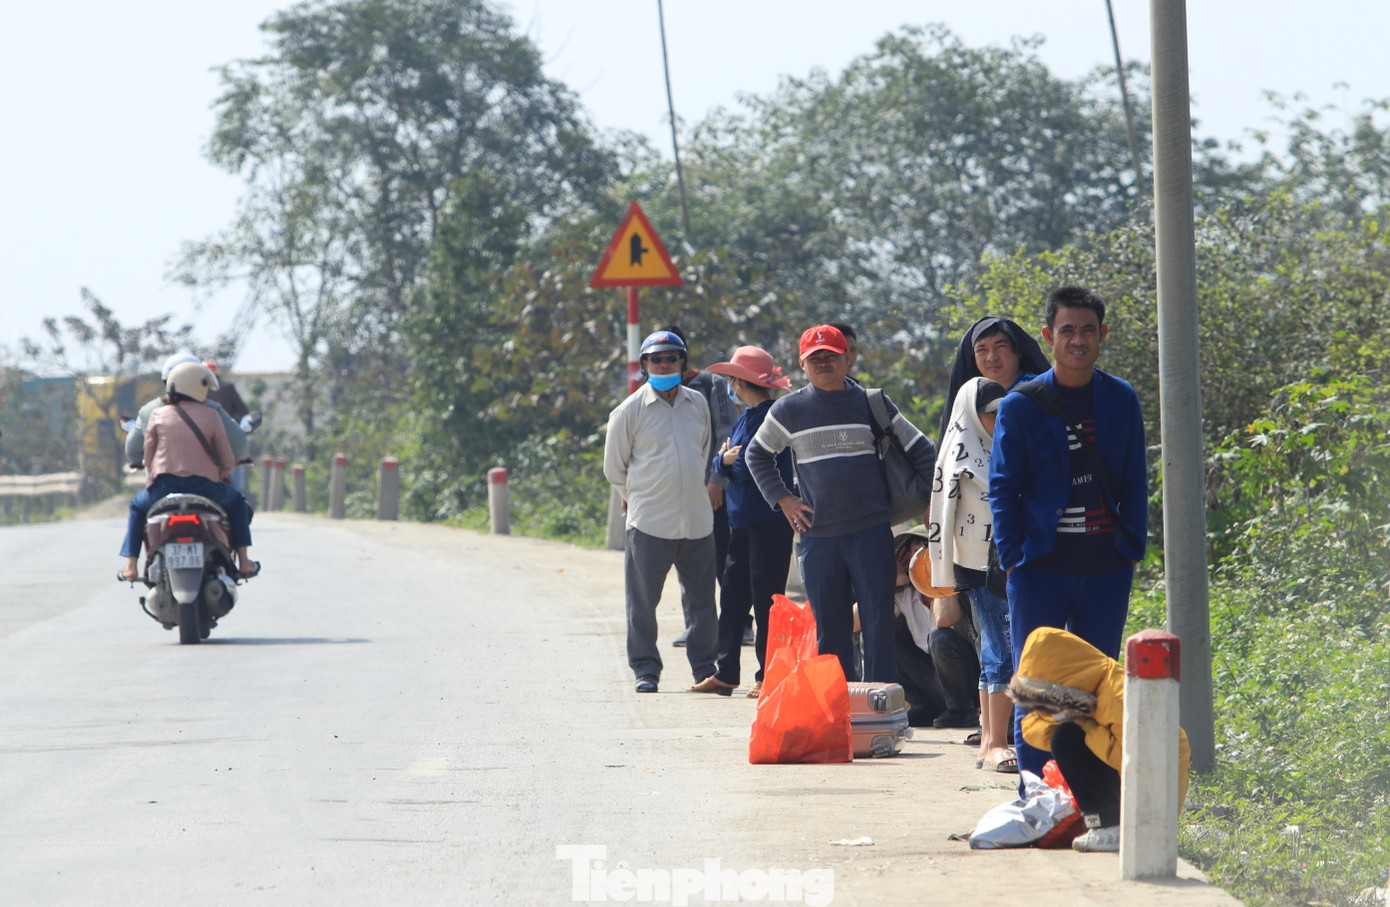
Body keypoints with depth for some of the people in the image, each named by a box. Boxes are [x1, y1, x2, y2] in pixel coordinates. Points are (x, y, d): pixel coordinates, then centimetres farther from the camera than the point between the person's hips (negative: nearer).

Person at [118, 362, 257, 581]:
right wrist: (216, 478, 25)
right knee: (236, 502, 29)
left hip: (164, 486, 0)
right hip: (204, 486, 0)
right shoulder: (211, 416, 3)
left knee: (138, 507, 31)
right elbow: (227, 460, 6)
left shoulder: (158, 416, 5)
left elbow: (148, 456, 8)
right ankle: (244, 561, 23)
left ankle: (131, 566, 18)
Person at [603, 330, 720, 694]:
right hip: (649, 523, -3)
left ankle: (704, 668, 18)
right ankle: (646, 670, 8)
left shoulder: (697, 404, 9)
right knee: (642, 603, -2)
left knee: (702, 602, 8)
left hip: (697, 522, 3)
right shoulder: (630, 410, -3)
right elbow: (614, 467, 6)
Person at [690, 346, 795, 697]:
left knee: (766, 599, -4)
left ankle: (768, 676, 1)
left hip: (769, 520, -9)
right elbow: (721, 463, 15)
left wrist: (733, 460, -3)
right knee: (732, 596, 11)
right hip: (741, 520, 9)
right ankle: (726, 673, 17)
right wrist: (724, 461, -7)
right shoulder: (745, 417, 15)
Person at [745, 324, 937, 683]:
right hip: (818, 536, 1)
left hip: (872, 532, -1)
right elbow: (757, 455, 20)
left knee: (879, 623, -5)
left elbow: (922, 451, 14)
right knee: (830, 627, 4)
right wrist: (782, 498, 10)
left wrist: (928, 501, 7)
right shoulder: (789, 410, 7)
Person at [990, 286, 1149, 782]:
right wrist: (1013, 555, -7)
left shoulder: (1122, 400, 8)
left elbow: (1135, 483, 12)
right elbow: (1003, 488, 1)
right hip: (1041, 568, -2)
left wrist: (1133, 548, 3)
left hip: (1107, 569, 2)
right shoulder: (1021, 405, 0)